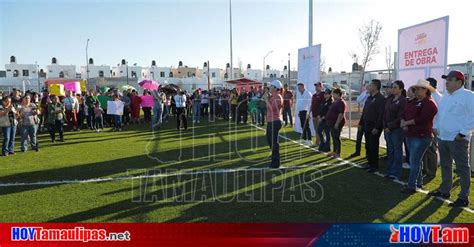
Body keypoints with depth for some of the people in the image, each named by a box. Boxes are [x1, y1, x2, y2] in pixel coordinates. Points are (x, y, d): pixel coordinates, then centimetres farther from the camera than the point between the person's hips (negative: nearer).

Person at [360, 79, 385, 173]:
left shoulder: (381, 98, -13)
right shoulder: (369, 98, 15)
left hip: (374, 127, -8)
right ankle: (370, 163, 25)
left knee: (373, 147, -1)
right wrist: (361, 123, 15)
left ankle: (375, 166, 10)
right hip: (367, 126, 9)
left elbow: (381, 115, -19)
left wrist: (376, 127, -22)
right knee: (368, 146, 14)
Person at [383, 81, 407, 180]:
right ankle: (389, 171, 17)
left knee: (397, 150, 1)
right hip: (388, 129, 6)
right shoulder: (389, 99, 12)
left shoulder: (403, 100, -8)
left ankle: (396, 173, 6)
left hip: (397, 129, -6)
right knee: (390, 150, 10)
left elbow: (400, 117, -12)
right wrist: (385, 126, 2)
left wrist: (390, 127, -12)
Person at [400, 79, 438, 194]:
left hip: (421, 137, -9)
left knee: (414, 162, -8)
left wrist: (406, 123, -15)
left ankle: (412, 186, -3)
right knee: (417, 160, 17)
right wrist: (403, 122, -9)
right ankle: (419, 182, 29)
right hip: (410, 136, 9)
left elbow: (422, 119, -22)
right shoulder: (414, 102, 17)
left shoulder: (429, 103, -11)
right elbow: (405, 114, 12)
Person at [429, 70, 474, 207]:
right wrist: (435, 126, 13)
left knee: (462, 168, 1)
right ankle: (444, 190, 31)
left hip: (458, 139, -8)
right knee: (445, 165, 17)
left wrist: (463, 133, -19)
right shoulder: (446, 96, 14)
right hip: (442, 137, 8)